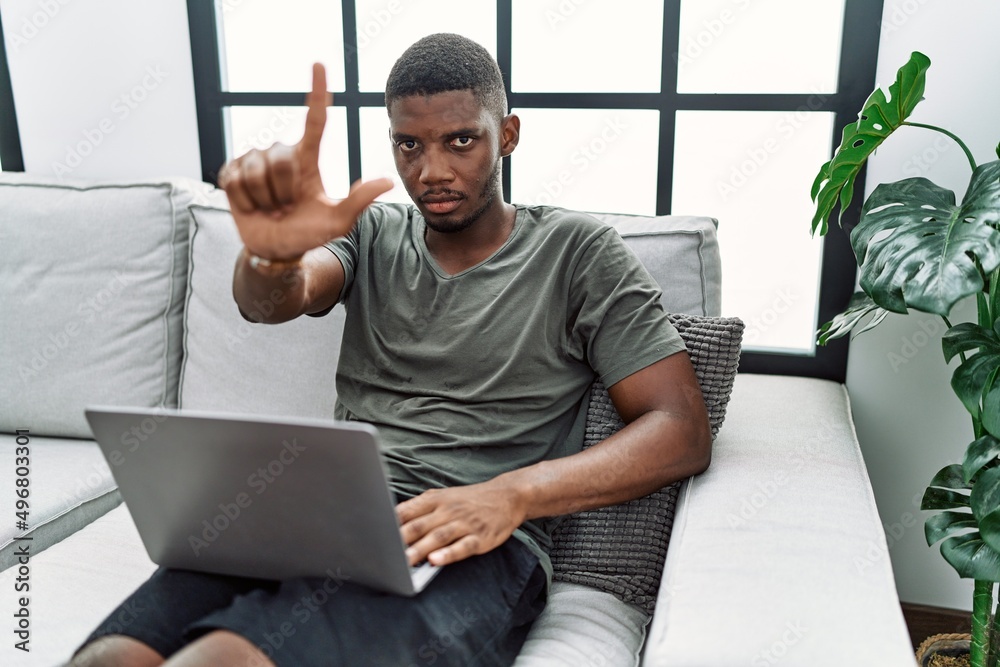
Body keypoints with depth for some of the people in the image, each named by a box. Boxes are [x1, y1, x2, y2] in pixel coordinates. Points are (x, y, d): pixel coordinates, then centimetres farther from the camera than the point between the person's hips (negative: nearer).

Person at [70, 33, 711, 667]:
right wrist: (271, 255, -30)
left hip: (476, 546, -3)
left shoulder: (578, 252, 6)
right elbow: (277, 299, -4)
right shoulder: (372, 233, 17)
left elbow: (684, 431, -1)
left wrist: (512, 493, -17)